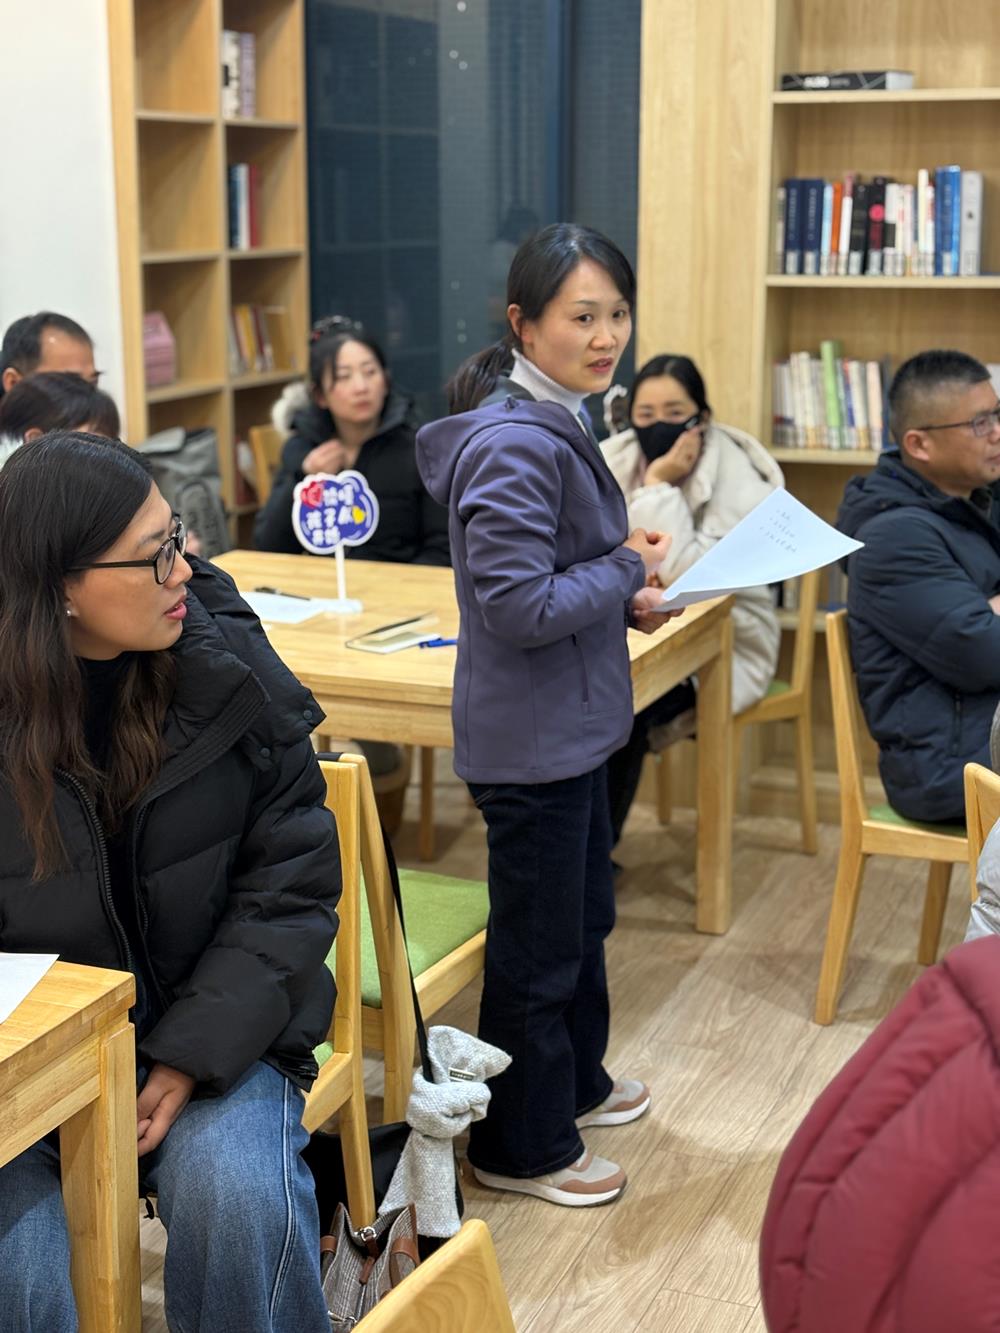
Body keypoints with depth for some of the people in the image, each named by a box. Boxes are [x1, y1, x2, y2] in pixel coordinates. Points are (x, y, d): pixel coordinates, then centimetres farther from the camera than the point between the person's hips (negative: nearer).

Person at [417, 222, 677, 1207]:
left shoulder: (548, 423, 8)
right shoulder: (516, 444, -24)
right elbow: (519, 607, -28)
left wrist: (626, 601, 3)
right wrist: (628, 570, -15)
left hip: (570, 727, 10)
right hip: (531, 738, -10)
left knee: (584, 916, 25)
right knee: (537, 949, 6)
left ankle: (574, 1083, 45)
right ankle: (522, 1147, 24)